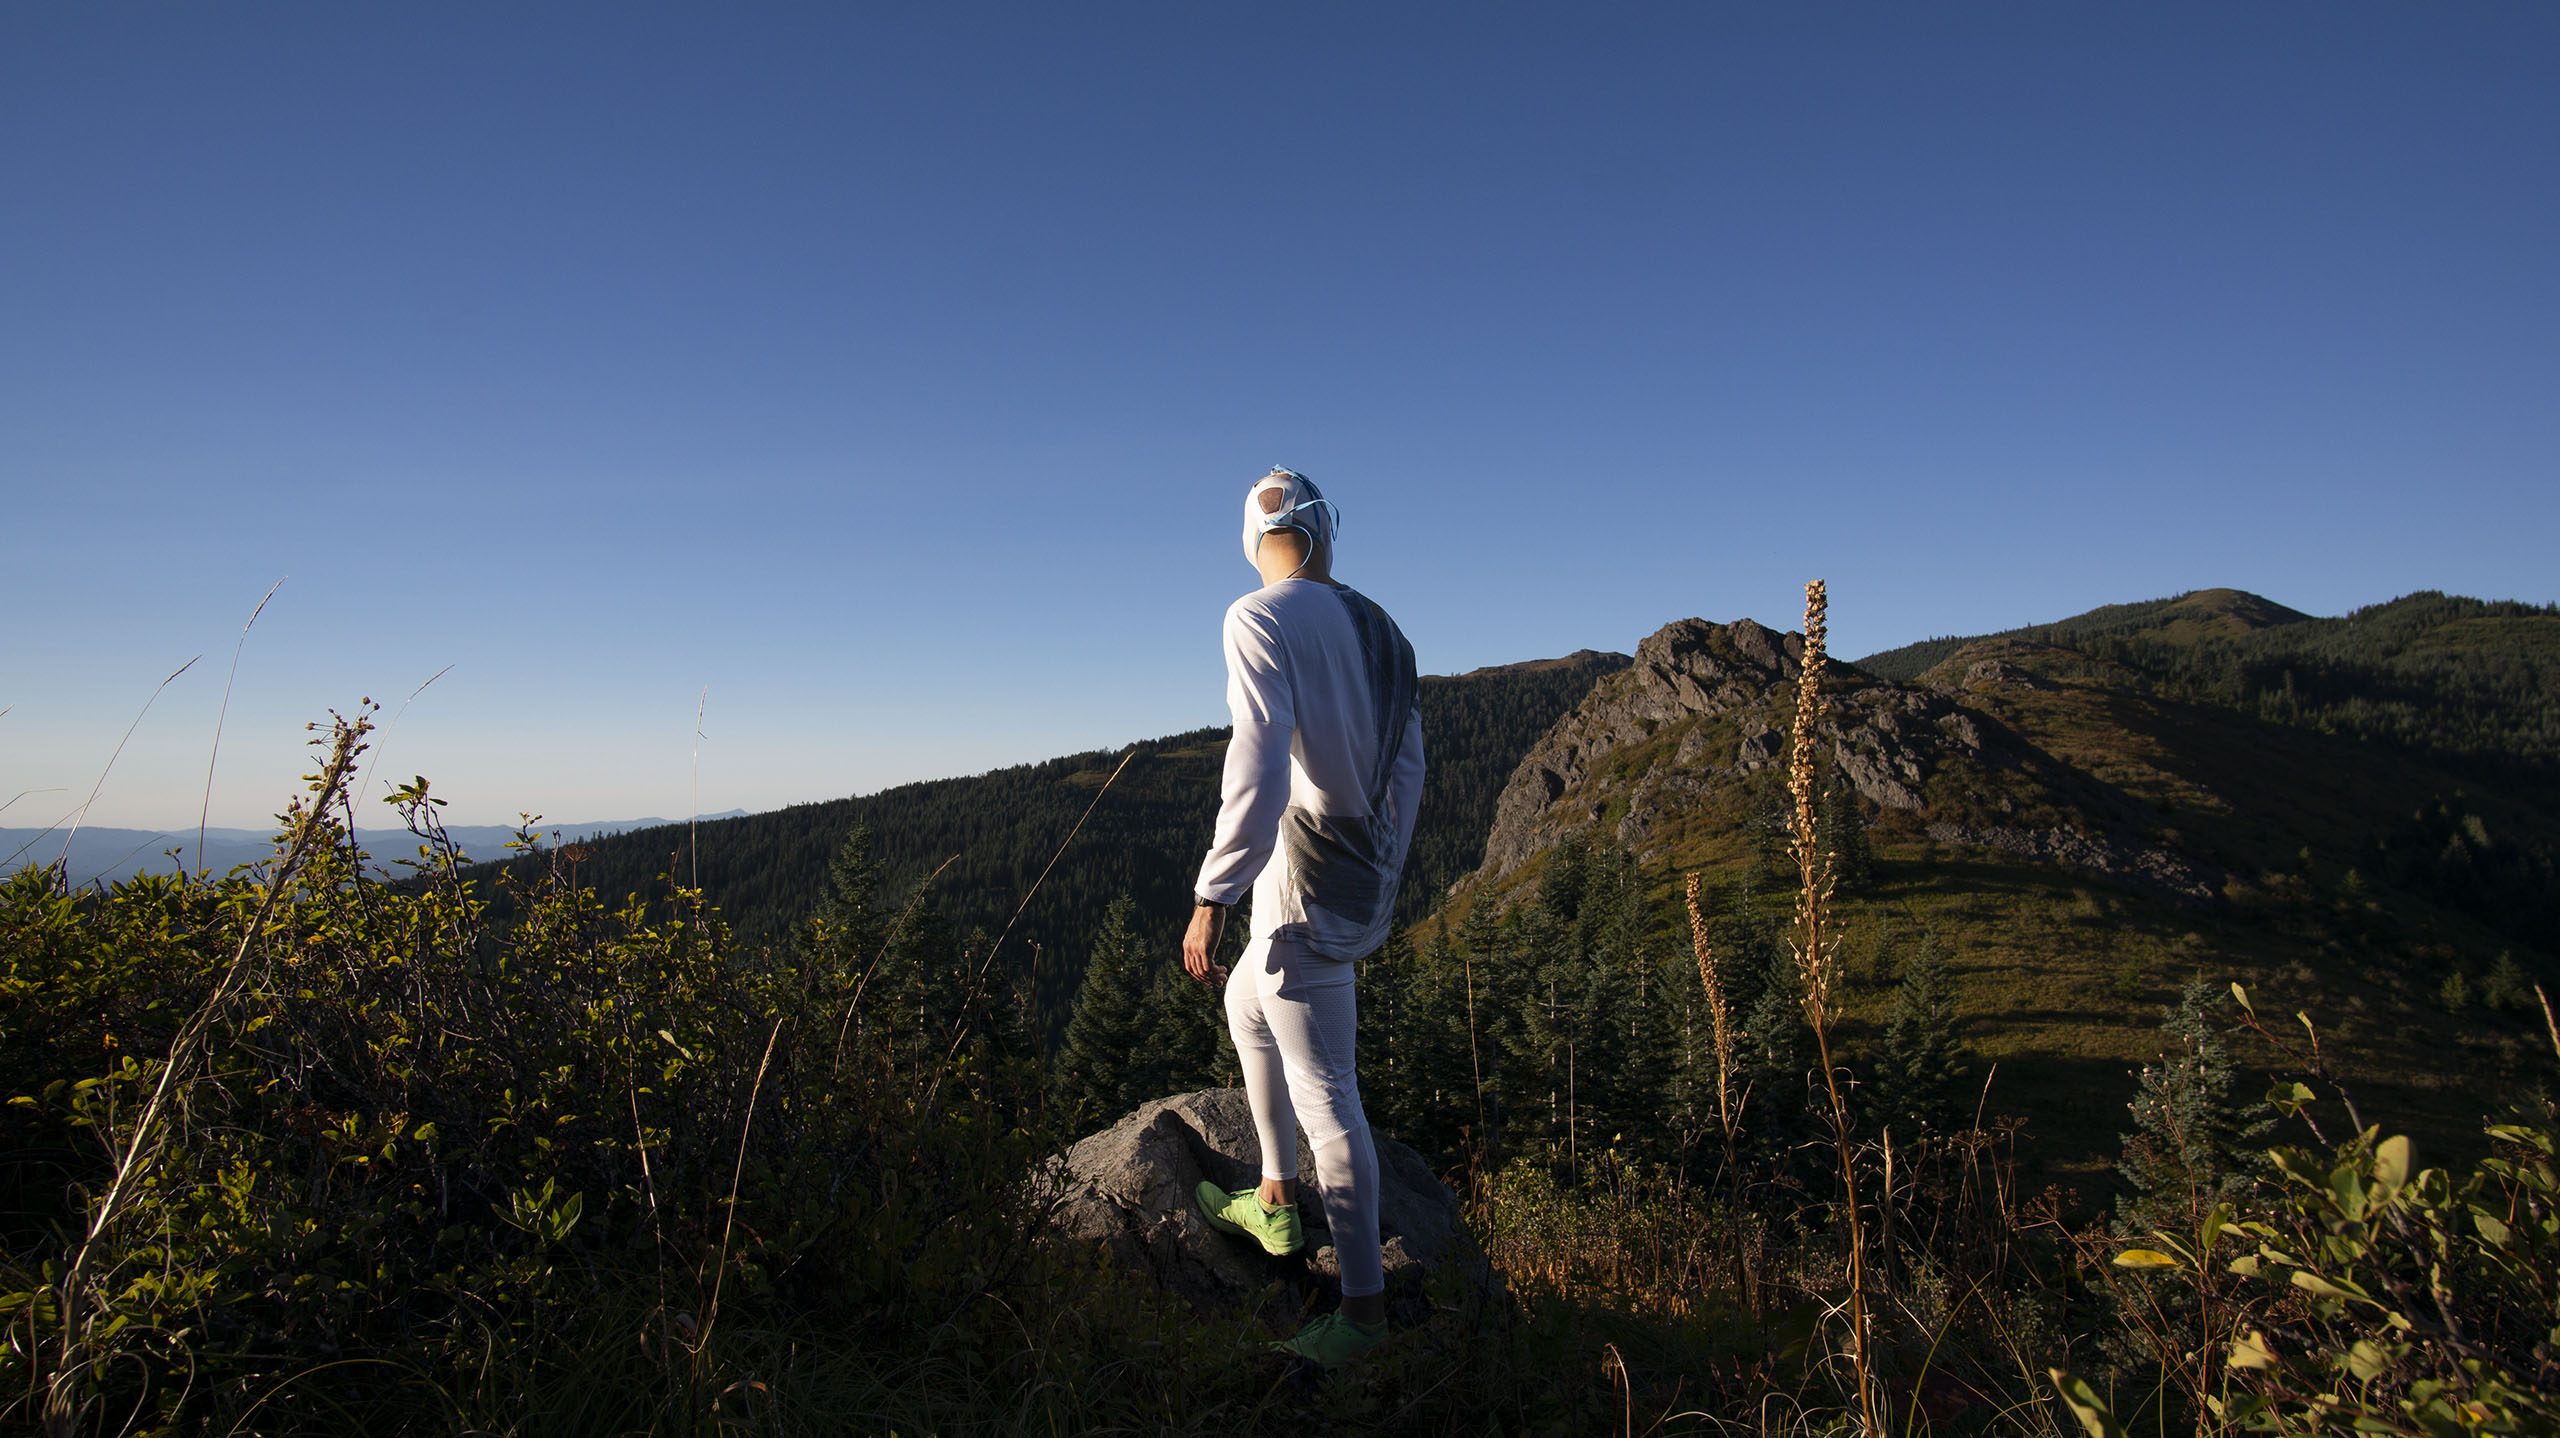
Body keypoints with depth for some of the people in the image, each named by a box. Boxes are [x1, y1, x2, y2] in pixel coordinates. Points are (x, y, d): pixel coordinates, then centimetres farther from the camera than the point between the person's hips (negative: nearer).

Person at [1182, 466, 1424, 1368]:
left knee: (1326, 1099, 1)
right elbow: (1408, 770, 16)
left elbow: (1259, 766, -26)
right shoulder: (1381, 633, 10)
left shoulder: (1262, 618, -14)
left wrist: (1210, 900, -22)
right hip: (1362, 886, 9)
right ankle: (1275, 1204, 38)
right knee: (1246, 1006, 28)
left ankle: (1364, 1305, 14)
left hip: (1306, 897, -9)